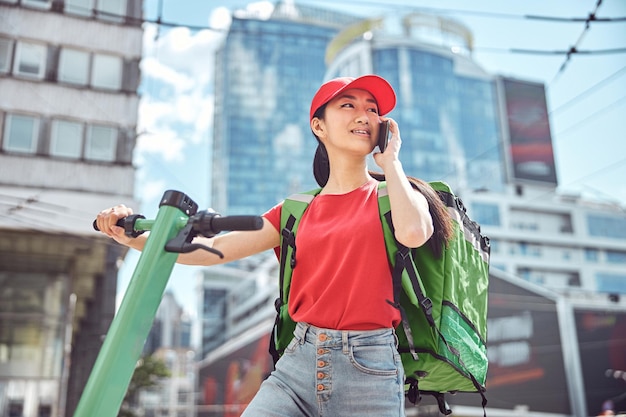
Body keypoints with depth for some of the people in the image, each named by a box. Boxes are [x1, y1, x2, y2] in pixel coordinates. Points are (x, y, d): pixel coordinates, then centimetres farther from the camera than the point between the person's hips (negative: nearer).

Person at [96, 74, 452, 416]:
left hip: (369, 368, -2)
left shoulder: (391, 194, 4)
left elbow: (413, 233, -21)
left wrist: (391, 160, -5)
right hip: (298, 360, 3)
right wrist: (136, 238, -6)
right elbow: (214, 249, 7)